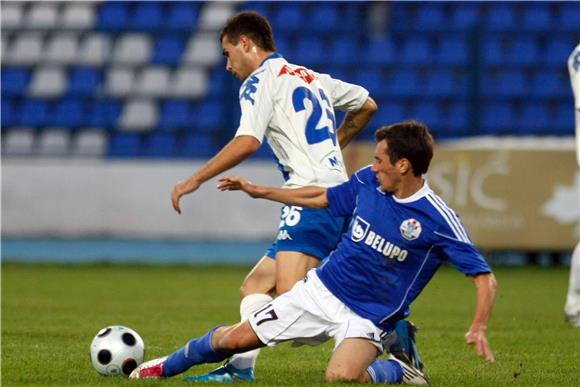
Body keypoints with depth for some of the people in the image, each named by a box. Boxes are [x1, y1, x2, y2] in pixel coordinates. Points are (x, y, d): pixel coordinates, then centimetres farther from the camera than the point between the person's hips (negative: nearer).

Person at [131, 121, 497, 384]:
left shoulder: (437, 220, -20)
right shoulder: (368, 181, -3)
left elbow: (485, 277, -19)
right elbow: (324, 197, 16)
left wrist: (479, 329, -34)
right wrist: (258, 191, 19)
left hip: (368, 318, -5)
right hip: (321, 290, 5)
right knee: (234, 338, 5)